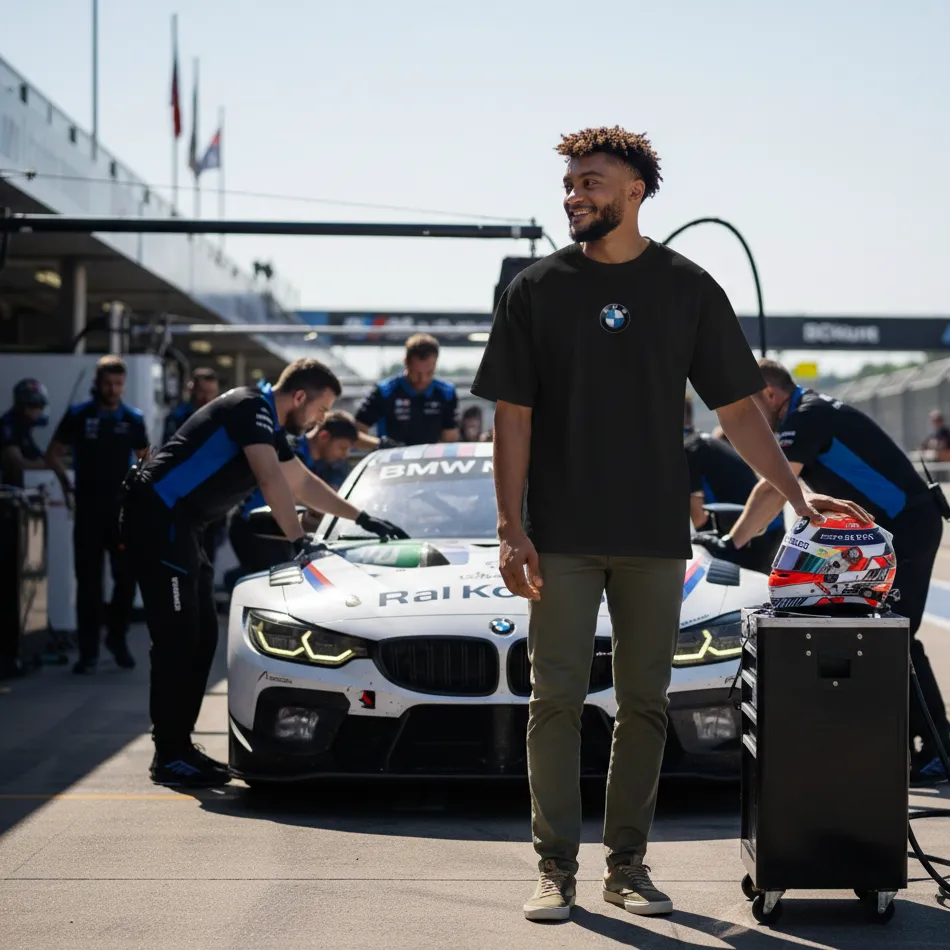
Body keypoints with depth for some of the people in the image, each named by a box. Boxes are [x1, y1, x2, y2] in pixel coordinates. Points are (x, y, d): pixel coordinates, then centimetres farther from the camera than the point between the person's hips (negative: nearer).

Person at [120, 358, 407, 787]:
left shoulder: (270, 428, 20)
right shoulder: (250, 408, -11)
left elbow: (304, 483, 33)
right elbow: (272, 481, -18)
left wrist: (362, 519, 36)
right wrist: (299, 540, -19)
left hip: (180, 526, 11)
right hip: (157, 516, -11)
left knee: (200, 636, 9)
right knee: (178, 638, -12)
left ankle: (178, 747, 13)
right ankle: (170, 756, -10)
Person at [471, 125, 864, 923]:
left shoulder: (688, 290, 4)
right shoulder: (538, 290, 3)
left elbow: (737, 407, 7)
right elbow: (514, 416, 2)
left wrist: (796, 491, -3)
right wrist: (511, 528, -6)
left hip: (655, 535, 1)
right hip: (561, 537, -1)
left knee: (644, 705, 6)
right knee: (557, 700, -1)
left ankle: (628, 864, 15)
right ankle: (556, 867, 6)